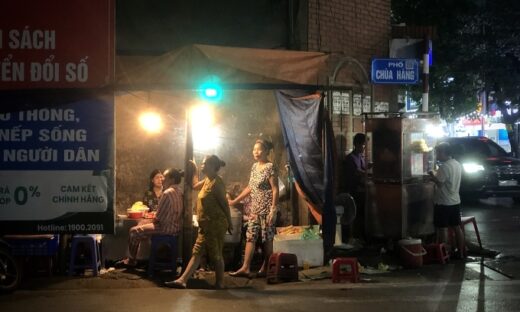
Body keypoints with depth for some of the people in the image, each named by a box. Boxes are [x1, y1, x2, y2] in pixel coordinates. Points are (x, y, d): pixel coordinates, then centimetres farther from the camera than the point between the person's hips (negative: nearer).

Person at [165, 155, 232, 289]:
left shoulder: (216, 182, -16)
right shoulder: (207, 180, 12)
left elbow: (225, 204, -14)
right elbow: (195, 185, 31)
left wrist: (229, 224, -10)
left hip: (215, 224, -9)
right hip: (206, 225, 9)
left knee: (216, 255, 1)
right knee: (197, 253, 5)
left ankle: (220, 283, 12)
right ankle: (182, 280, 2)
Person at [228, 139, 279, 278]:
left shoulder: (270, 167, -10)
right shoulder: (254, 166, 12)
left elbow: (275, 190, -14)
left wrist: (273, 210, -20)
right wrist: (234, 201, 20)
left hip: (266, 208, -8)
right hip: (255, 208, 8)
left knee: (267, 238, 1)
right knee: (250, 237, 2)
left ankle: (265, 268, 10)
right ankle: (245, 268, 0)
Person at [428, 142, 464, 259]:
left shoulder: (444, 166, -19)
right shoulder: (457, 164, 8)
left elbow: (439, 183, -21)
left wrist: (432, 175, -6)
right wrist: (436, 175, 15)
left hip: (443, 203, -8)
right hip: (455, 201, 8)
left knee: (442, 229, 0)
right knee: (456, 227, 13)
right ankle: (461, 252, 18)